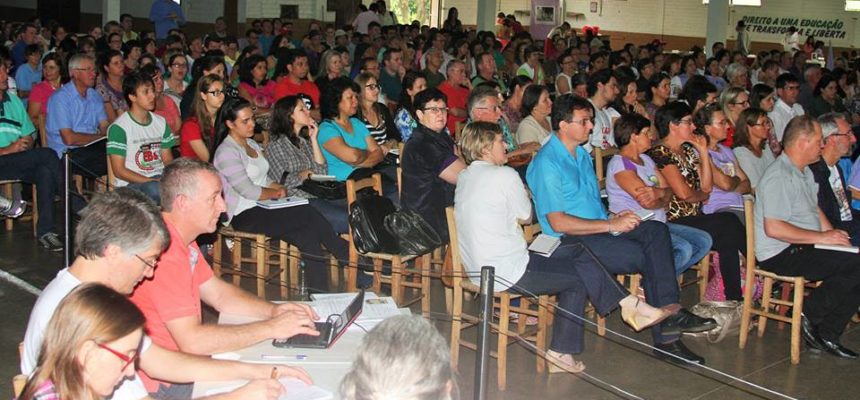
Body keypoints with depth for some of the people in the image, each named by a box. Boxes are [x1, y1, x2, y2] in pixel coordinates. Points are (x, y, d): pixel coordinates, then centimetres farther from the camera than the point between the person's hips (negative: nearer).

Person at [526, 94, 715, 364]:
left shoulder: (581, 154, 17)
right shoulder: (547, 163, -12)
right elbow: (558, 223, -19)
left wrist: (614, 218, 3)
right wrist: (611, 225, -18)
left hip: (599, 228, 8)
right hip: (572, 241, -8)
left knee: (656, 230, -16)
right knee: (647, 256, -21)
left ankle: (670, 312, -24)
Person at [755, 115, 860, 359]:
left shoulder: (804, 171, 16)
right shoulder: (779, 177, -18)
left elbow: (814, 209, 25)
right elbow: (773, 228, -25)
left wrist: (832, 234, 5)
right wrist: (821, 238, -20)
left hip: (802, 248, 10)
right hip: (781, 255, -10)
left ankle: (827, 335, 1)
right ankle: (810, 315, -6)